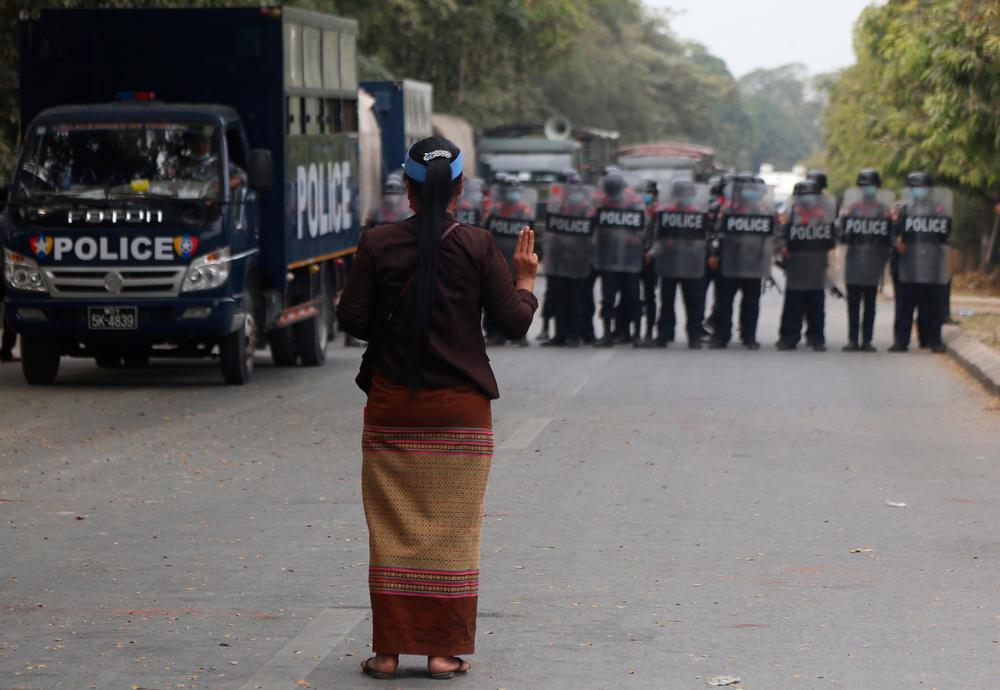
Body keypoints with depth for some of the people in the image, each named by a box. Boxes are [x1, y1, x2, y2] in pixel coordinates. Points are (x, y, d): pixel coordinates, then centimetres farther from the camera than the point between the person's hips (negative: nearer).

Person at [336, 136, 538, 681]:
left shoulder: (377, 245, -3)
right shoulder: (477, 247, -5)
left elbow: (352, 318, -5)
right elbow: (514, 322, -4)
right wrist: (526, 279, 14)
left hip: (392, 407, 1)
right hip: (459, 408, -1)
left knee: (392, 530, 6)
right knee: (452, 529, 6)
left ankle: (389, 650, 6)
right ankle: (443, 650, 6)